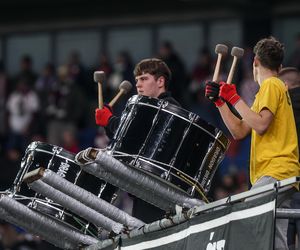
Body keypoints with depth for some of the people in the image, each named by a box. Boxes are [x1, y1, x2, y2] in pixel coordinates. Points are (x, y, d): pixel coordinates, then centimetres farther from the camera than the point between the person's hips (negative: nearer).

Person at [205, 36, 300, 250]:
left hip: (274, 172, -10)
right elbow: (239, 131, 23)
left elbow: (260, 125, -17)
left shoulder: (271, 85, -2)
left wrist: (234, 98, -11)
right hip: (281, 175, 10)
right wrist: (220, 101, 15)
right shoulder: (275, 86, 27)